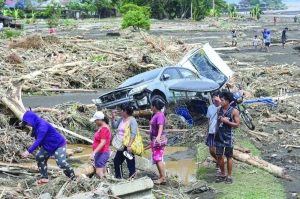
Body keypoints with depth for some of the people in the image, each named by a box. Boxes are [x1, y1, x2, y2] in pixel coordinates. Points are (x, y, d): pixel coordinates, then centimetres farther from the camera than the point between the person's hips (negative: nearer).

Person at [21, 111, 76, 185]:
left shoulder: (43, 125, -31)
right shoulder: (36, 125, -2)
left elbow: (38, 140, -36)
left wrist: (28, 151, -39)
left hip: (59, 144, -10)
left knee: (61, 163, -16)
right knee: (39, 157, 5)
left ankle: (74, 178, 1)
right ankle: (44, 178, 13)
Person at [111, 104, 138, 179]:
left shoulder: (132, 120, -13)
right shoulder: (121, 119, 12)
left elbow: (133, 134, -20)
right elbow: (114, 126, 19)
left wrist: (129, 145, -27)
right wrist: (113, 117, 6)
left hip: (128, 146, -9)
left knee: (130, 163, -3)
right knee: (116, 161, 17)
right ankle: (118, 177, 31)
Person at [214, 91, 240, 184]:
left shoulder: (234, 111, -8)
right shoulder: (219, 110, 6)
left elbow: (237, 124, -8)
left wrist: (227, 121, -19)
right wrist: (215, 134, 12)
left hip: (228, 137, -4)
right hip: (219, 136, 4)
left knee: (229, 156, 4)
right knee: (219, 156, 5)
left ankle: (229, 176, 13)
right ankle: (222, 174, 20)